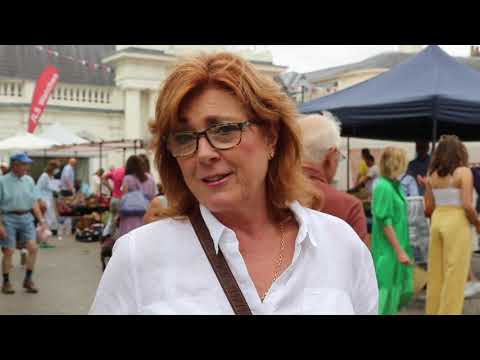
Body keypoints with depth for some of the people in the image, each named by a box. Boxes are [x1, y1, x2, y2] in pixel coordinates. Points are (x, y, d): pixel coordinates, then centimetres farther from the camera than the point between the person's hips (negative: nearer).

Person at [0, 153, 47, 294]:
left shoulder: (29, 180, 8)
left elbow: (34, 202, 12)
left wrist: (41, 219, 6)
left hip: (27, 218, 4)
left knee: (33, 248, -6)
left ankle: (28, 279, 9)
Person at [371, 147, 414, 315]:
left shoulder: (395, 185, 9)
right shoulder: (383, 187, -17)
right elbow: (385, 222, -20)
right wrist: (400, 250, -19)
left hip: (398, 246, 9)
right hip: (388, 249, -9)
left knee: (402, 291, 16)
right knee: (387, 291, 0)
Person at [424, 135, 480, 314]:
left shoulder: (432, 175, 6)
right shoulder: (463, 172, -8)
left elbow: (428, 208, 6)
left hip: (437, 222, 6)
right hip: (457, 224, -6)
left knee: (435, 274, 13)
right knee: (455, 275, 3)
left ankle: (433, 311, 22)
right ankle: (448, 312, 8)